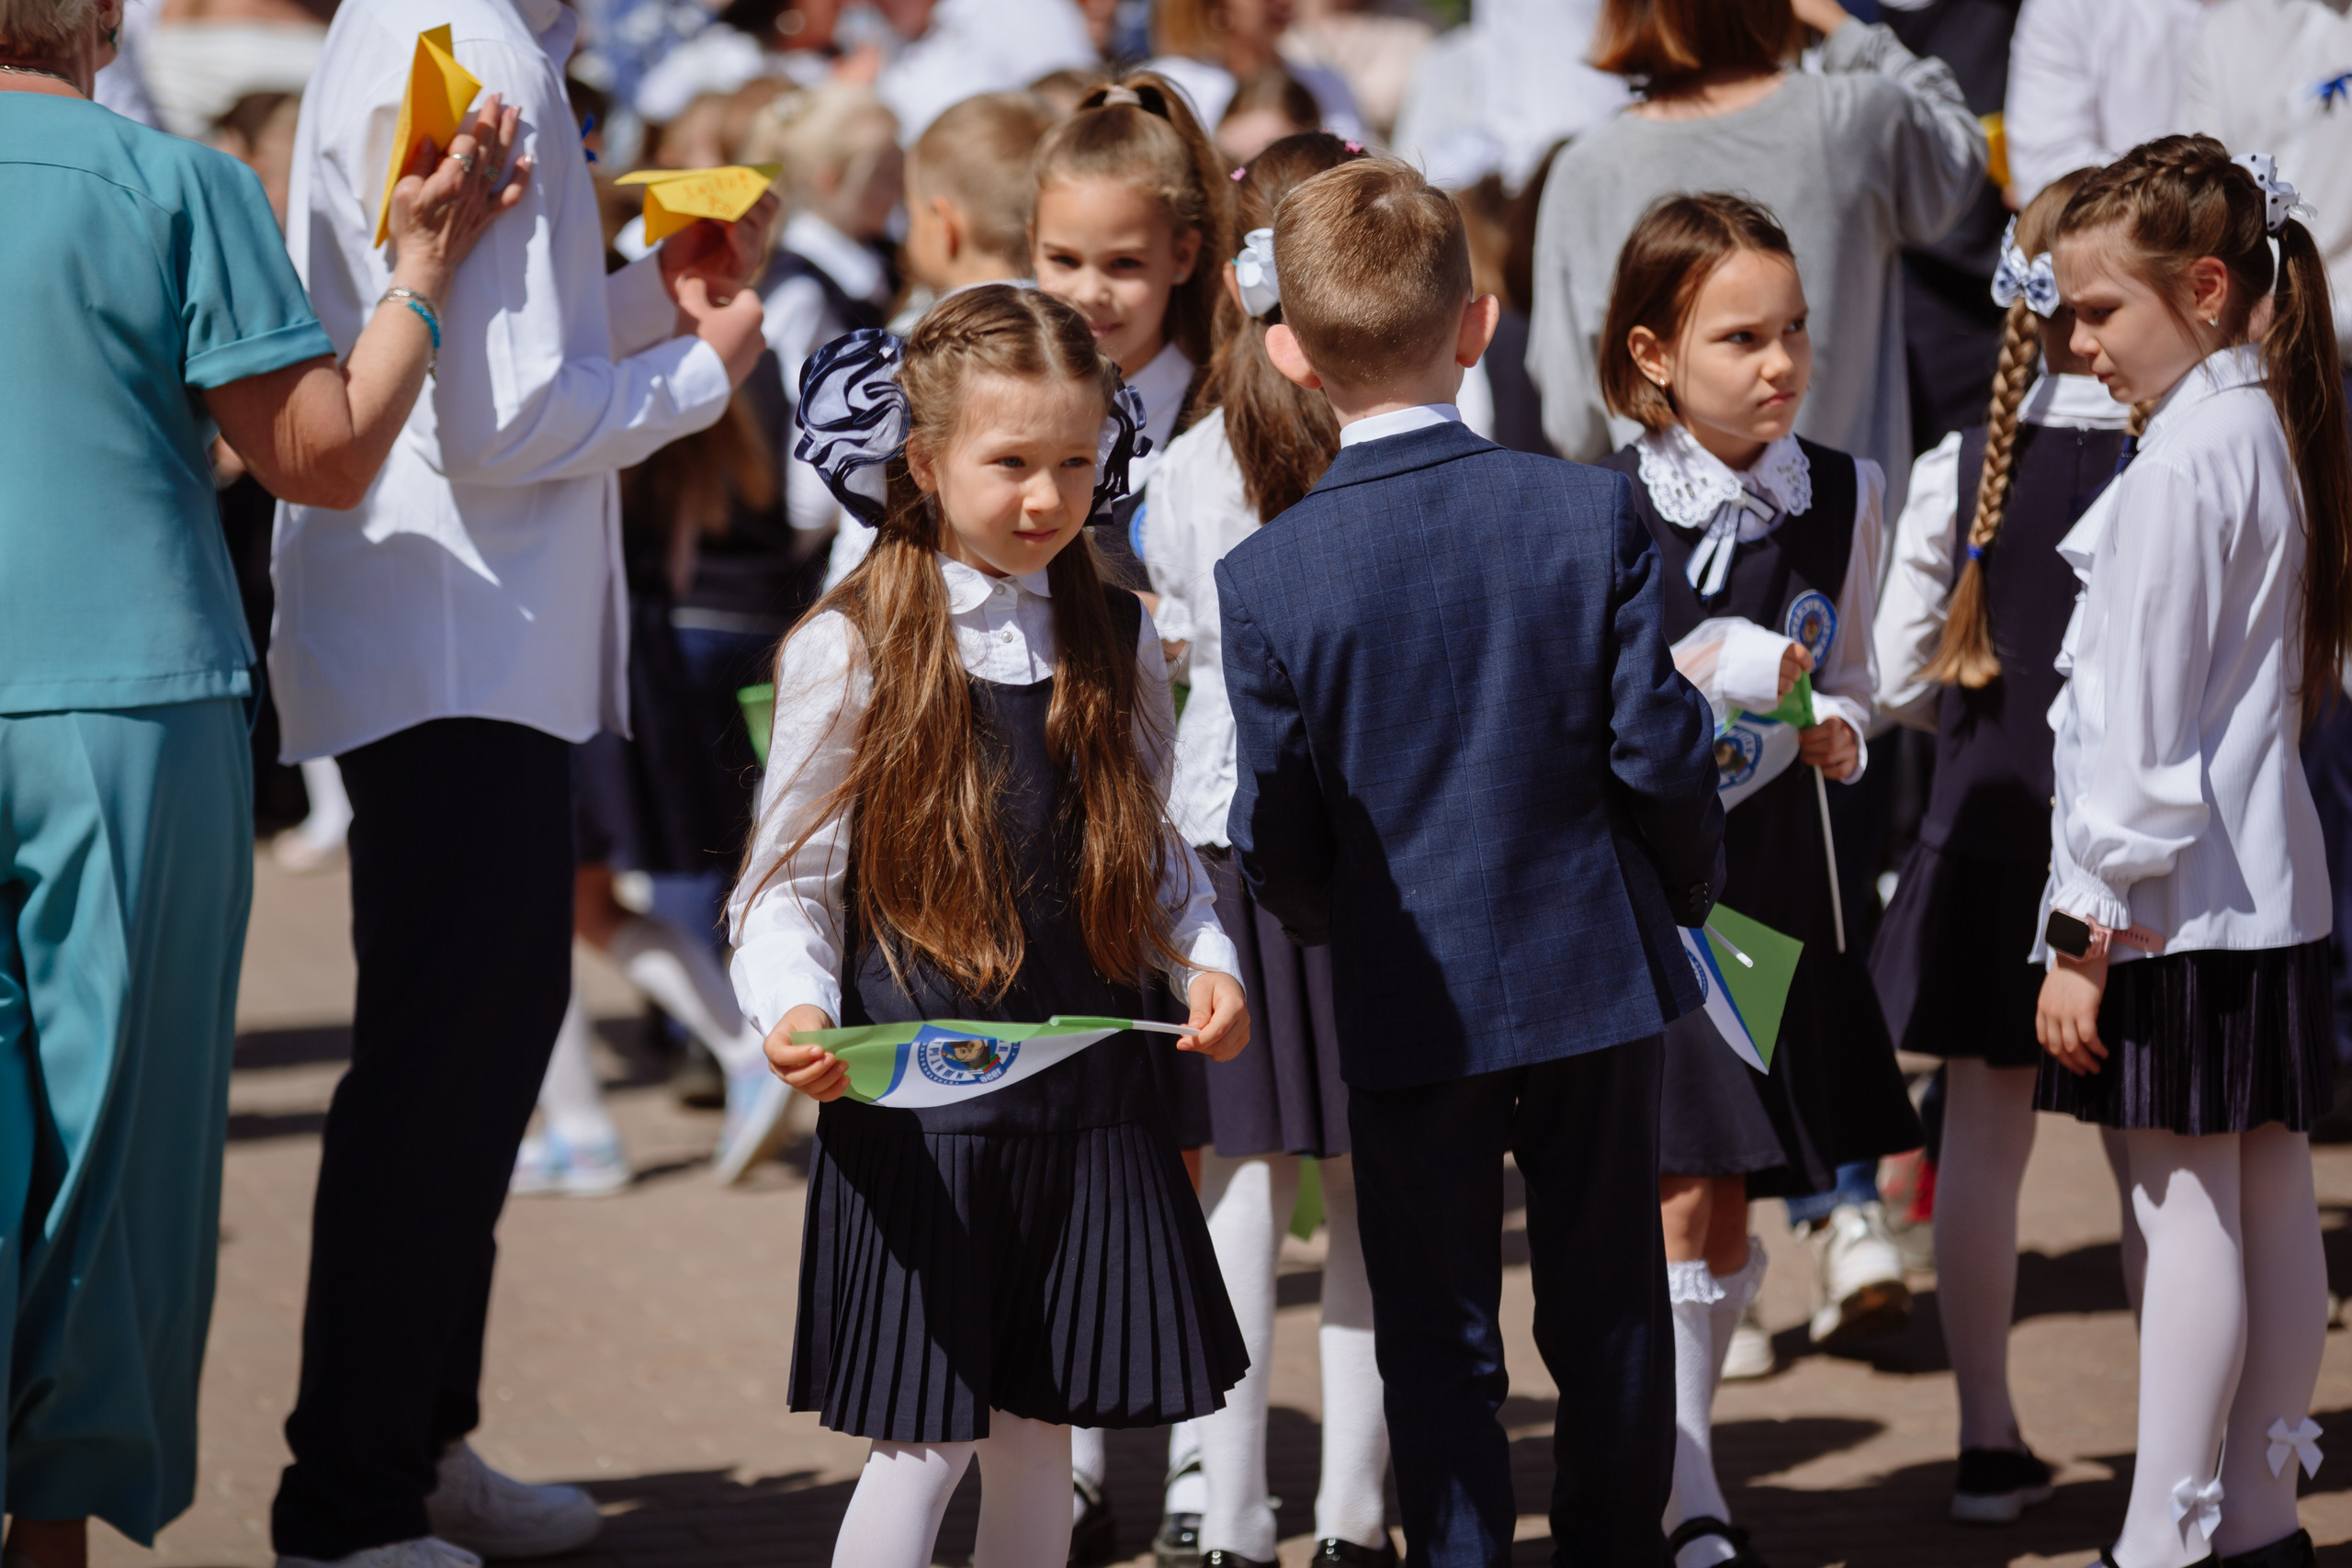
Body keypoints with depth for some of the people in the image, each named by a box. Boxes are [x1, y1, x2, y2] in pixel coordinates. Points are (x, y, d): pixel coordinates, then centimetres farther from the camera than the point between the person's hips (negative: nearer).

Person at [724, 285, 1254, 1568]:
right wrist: (795, 1009, -22)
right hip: (919, 1108, -4)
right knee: (926, 1439, -4)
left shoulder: (1120, 644, 8)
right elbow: (791, 880, -4)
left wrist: (1202, 958, -1)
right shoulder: (849, 653, -6)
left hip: (1091, 1099, 4)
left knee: (1041, 1426, 10)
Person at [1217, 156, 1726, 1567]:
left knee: (1438, 1334, 9)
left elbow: (1276, 840, -7)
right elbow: (1658, 753, -8)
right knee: (1610, 1310, 15)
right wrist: (1681, 893, 12)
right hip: (1599, 974, 1)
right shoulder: (1593, 516, -11)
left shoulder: (1267, 579, -13)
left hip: (1410, 1008, -1)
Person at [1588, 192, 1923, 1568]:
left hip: (1775, 875, 4)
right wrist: (1706, 674, -22)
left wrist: (1840, 732, -8)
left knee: (1731, 1207, 11)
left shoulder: (1847, 496, 4)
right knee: (1677, 1197, -8)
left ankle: (1678, 1448, 26)